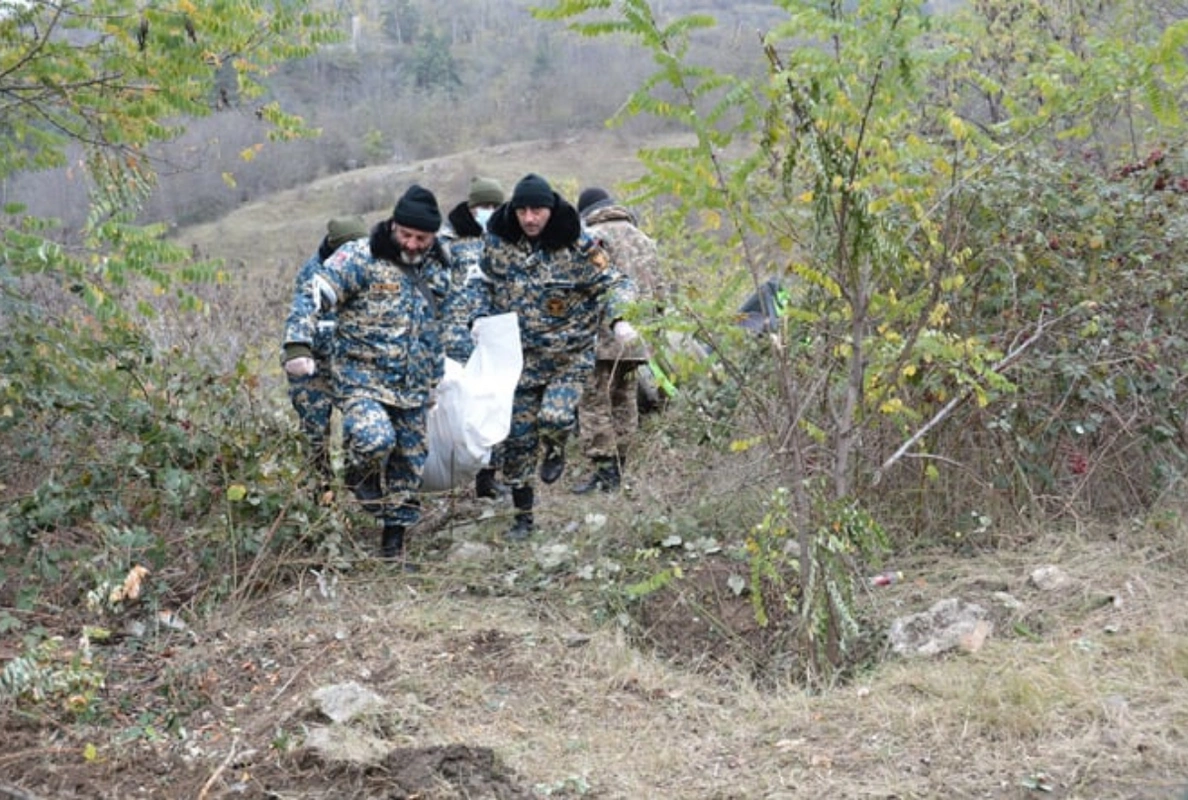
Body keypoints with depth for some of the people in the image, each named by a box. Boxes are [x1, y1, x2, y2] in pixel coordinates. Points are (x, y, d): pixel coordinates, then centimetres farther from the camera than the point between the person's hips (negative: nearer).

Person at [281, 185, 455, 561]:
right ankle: (362, 474, 5)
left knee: (409, 463, 10)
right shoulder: (361, 258, -11)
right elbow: (313, 296, -19)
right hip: (363, 378, -6)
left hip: (414, 388, 6)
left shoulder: (437, 268, 10)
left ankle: (395, 536, 28)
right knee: (374, 439, -30)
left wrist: (437, 373, 29)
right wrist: (298, 345, -32)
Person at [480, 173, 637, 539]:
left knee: (555, 417, -26)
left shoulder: (578, 246, -11)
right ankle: (523, 516, 21)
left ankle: (555, 451, 12)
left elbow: (615, 283, -7)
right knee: (517, 438, 5)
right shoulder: (496, 242, -1)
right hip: (519, 357, 3)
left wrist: (619, 319, -25)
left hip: (570, 355, -3)